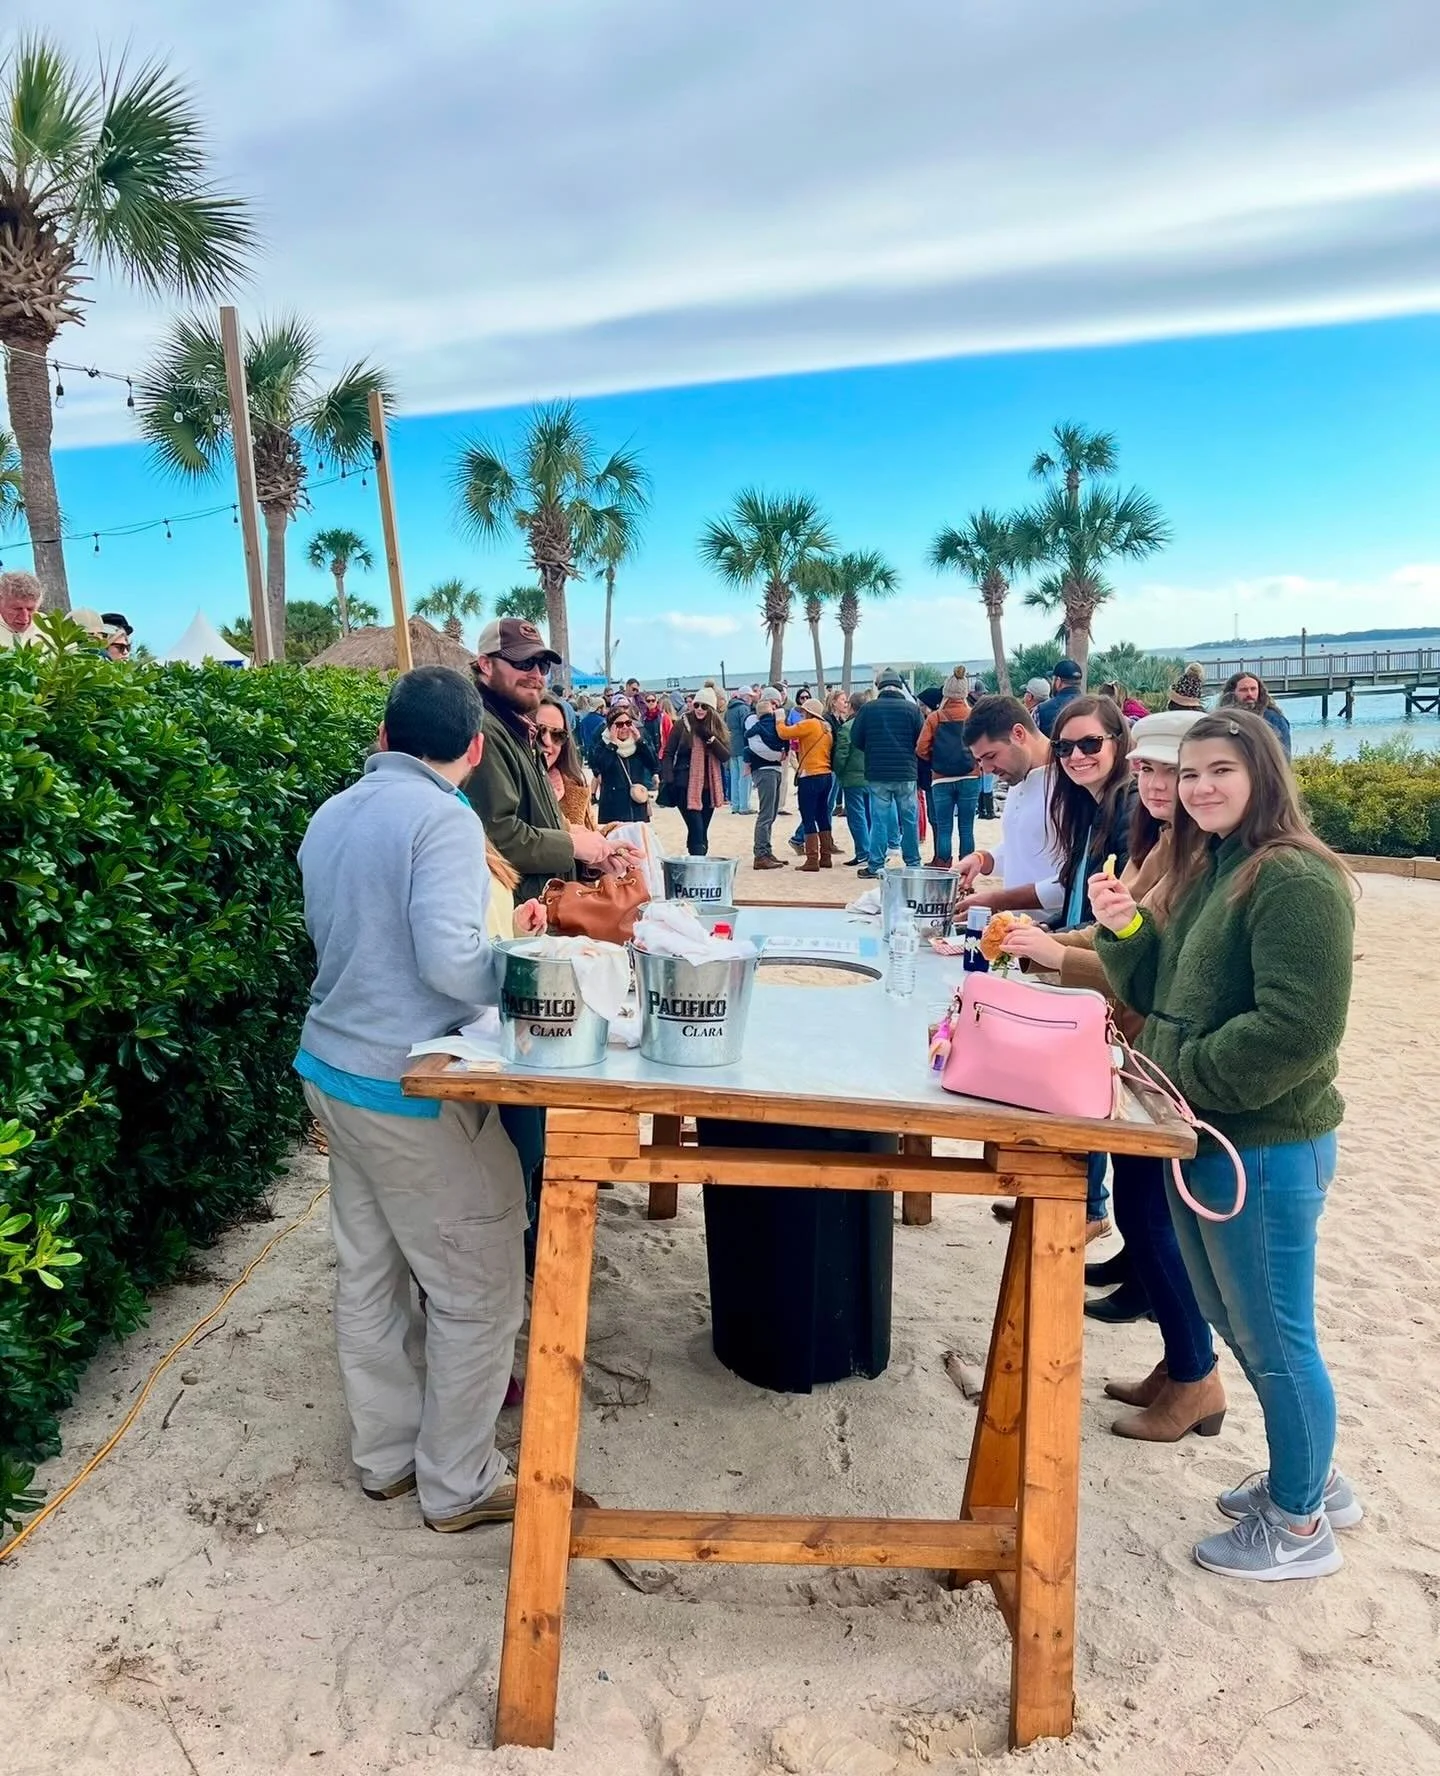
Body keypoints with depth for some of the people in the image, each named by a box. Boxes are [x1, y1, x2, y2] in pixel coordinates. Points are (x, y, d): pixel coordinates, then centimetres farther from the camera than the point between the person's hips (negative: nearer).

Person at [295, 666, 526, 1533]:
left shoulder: (332, 815, 9)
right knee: (478, 1289, 6)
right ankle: (459, 1482, 18)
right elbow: (449, 960, -27)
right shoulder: (444, 819, -17)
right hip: (409, 1084, -9)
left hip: (335, 1068, 9)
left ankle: (387, 1453, 32)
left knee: (368, 1274, 18)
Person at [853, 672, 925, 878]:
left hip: (877, 774, 0)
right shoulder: (913, 708, -3)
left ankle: (875, 866, 5)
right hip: (906, 774, 0)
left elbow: (857, 741, 2)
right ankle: (913, 864, 16)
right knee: (909, 820, 10)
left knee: (879, 820, 5)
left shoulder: (868, 709, -3)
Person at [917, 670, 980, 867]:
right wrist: (976, 763, 12)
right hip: (970, 777, 0)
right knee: (966, 829, 3)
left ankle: (942, 870, 5)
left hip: (941, 779, 0)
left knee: (944, 829, 5)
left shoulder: (934, 718, -1)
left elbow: (921, 749, -5)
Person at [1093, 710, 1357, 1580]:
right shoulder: (1205, 871, 10)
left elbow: (1298, 1028, -27)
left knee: (1274, 1340, 7)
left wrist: (1183, 1076, -19)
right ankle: (1309, 1476, 42)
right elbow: (1161, 994, 14)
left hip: (1266, 1148, -9)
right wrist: (1124, 929, -4)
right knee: (1238, 1325, 22)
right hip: (1202, 1138, 10)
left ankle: (1300, 1525, 27)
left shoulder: (1296, 880, -19)